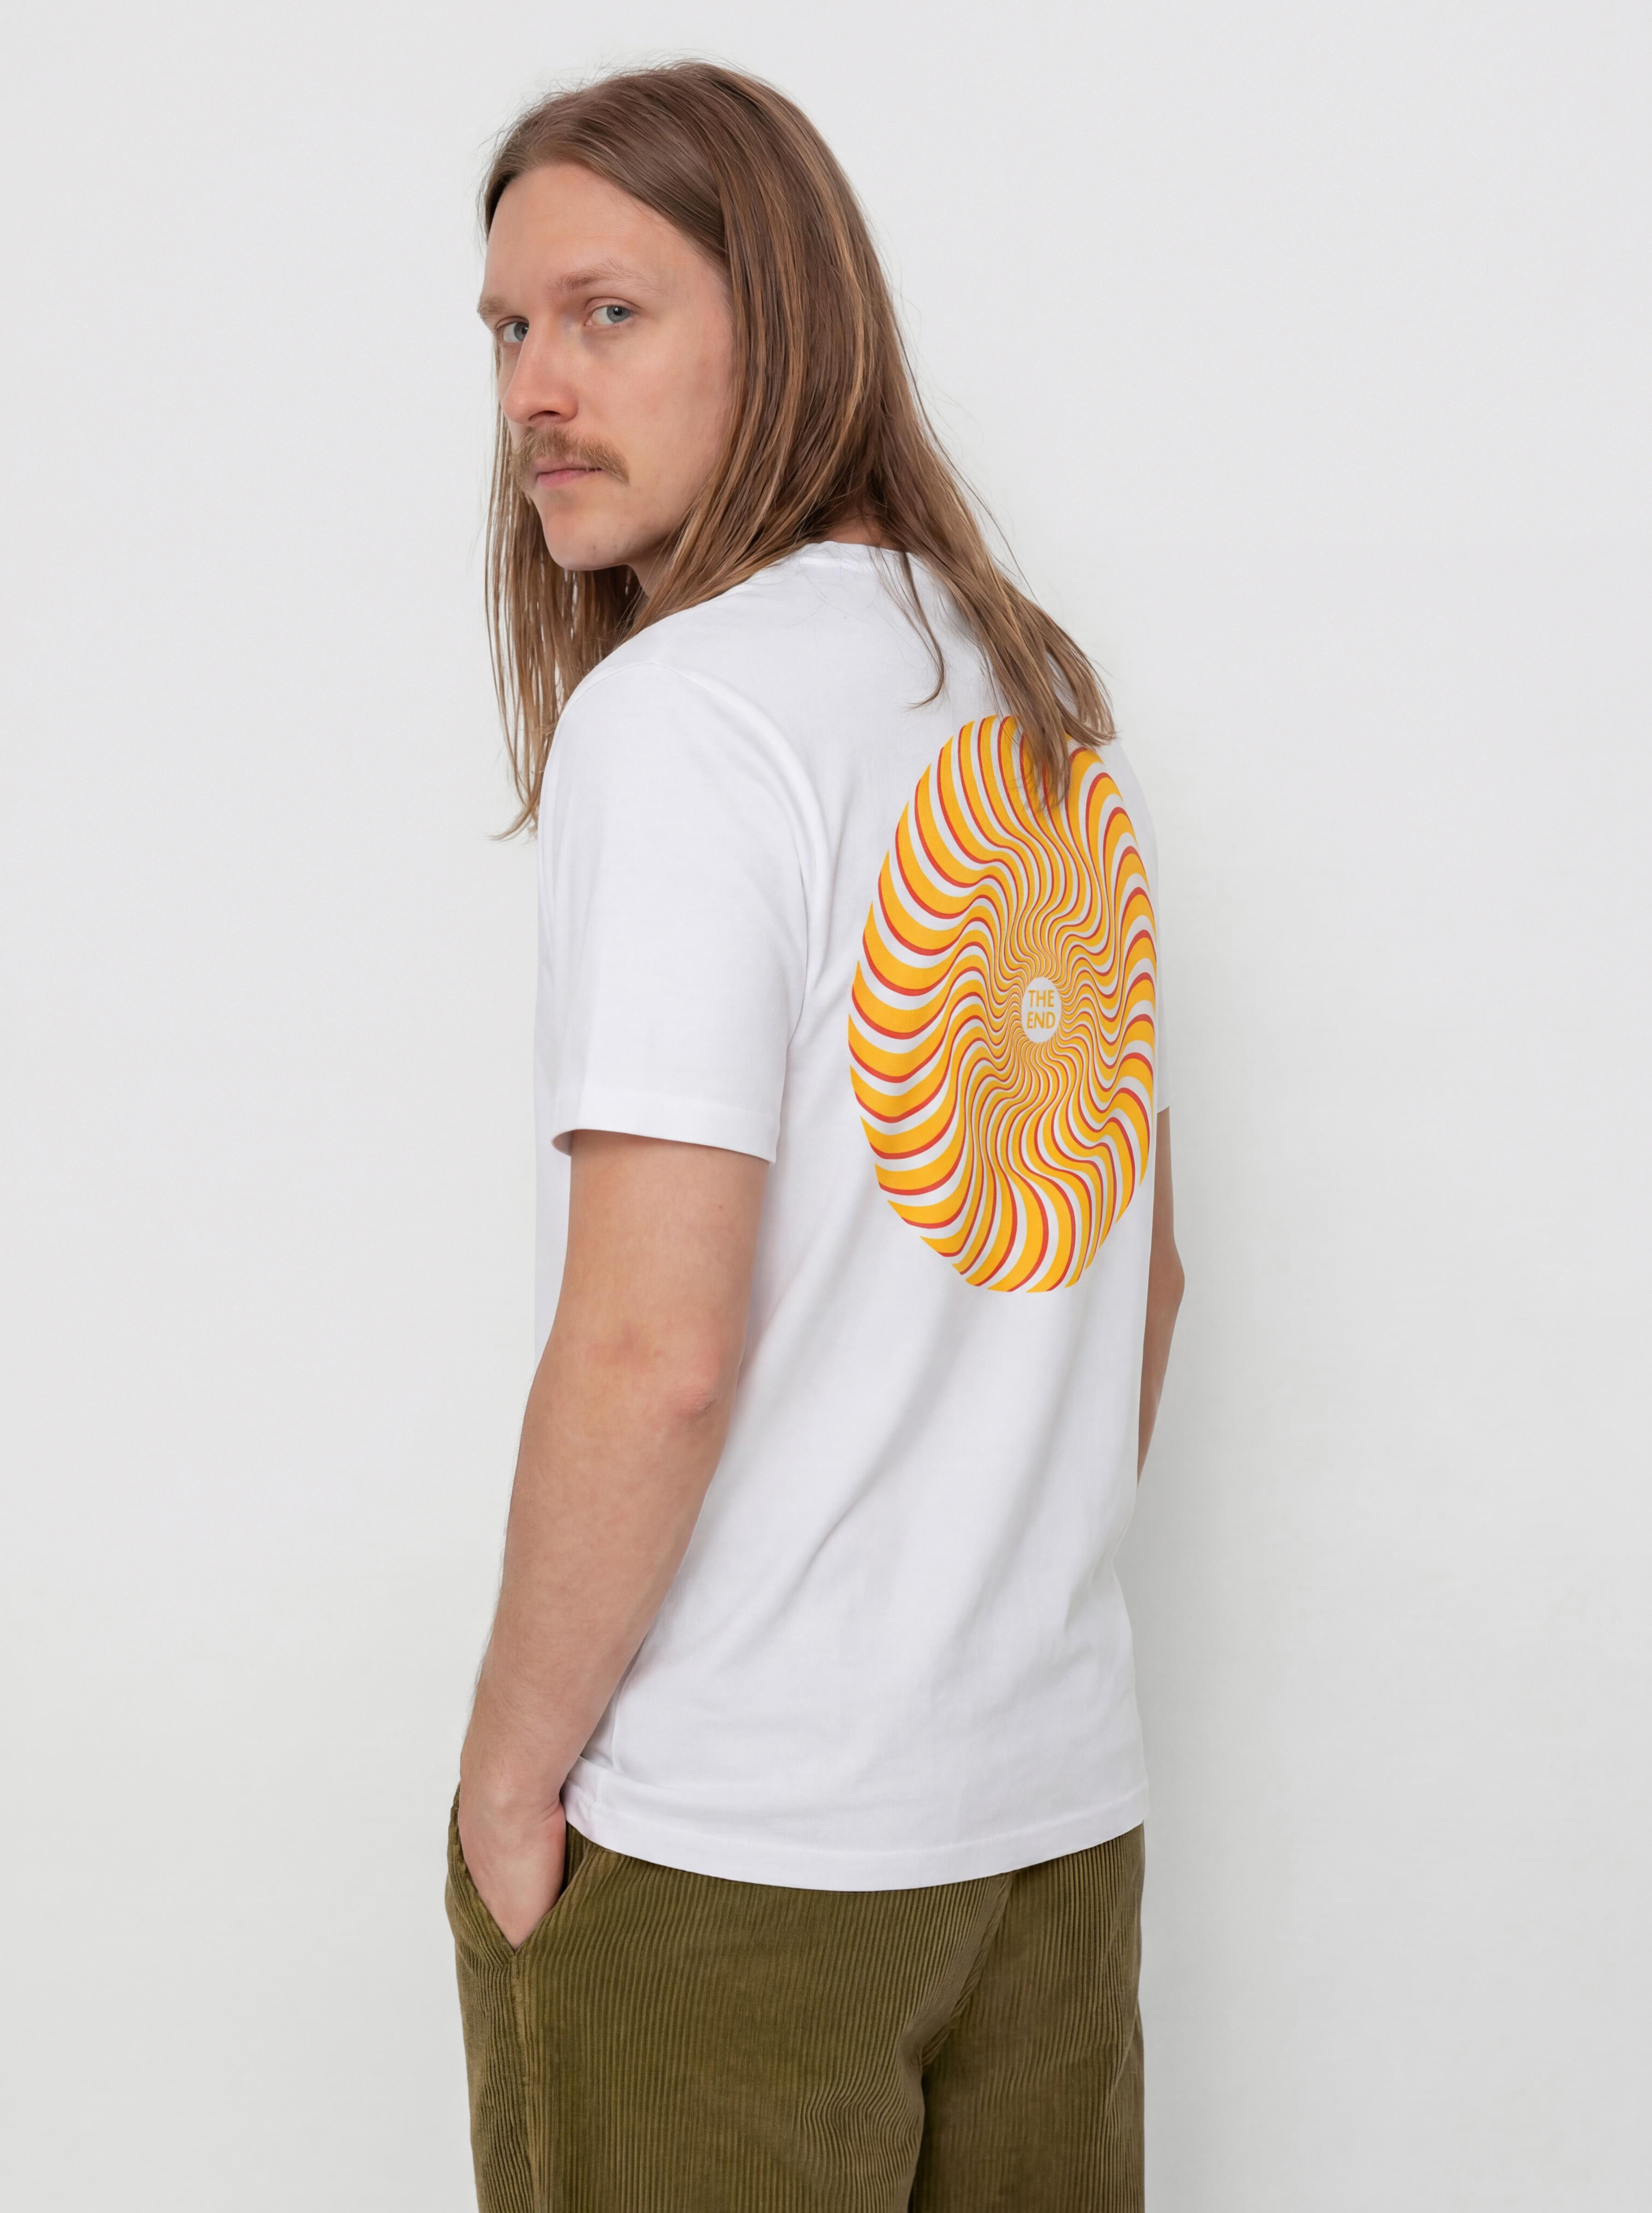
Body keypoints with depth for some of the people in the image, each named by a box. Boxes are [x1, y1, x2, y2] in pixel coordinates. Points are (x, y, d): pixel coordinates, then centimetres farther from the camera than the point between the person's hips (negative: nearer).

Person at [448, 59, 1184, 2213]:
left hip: (716, 1857, -7)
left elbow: (655, 1349, -22)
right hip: (1060, 1798, 7)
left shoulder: (677, 713, -15)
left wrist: (508, 1772, -10)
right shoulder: (1053, 705, 8)